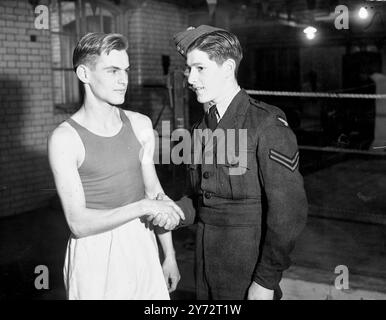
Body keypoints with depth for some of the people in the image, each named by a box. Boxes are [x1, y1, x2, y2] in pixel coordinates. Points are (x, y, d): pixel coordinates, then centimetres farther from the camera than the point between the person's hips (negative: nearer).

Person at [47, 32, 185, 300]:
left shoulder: (140, 125, 2)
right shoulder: (65, 138, -13)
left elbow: (154, 191, 8)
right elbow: (79, 223, -16)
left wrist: (170, 256, 9)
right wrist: (144, 207, -20)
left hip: (142, 246, 4)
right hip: (94, 253, -4)